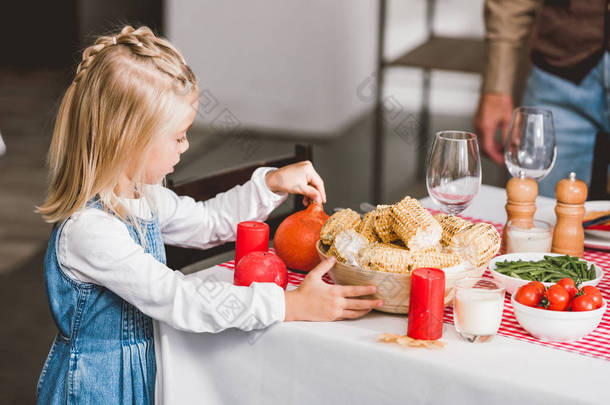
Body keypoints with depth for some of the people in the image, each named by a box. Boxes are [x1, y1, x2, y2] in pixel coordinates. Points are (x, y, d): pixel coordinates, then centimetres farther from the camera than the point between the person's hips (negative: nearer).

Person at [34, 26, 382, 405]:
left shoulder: (140, 196, 1)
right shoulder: (87, 230, -28)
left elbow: (206, 222, 19)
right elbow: (181, 299, -31)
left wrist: (272, 183, 6)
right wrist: (292, 305, -31)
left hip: (145, 371, 8)